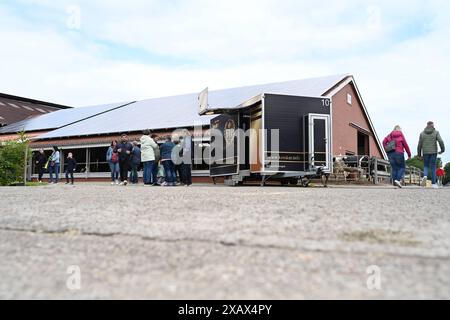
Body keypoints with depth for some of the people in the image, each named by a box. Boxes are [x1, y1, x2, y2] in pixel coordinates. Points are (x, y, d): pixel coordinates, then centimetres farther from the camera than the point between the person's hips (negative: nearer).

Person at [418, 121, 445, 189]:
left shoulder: (422, 133, 6)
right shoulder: (436, 132, 2)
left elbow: (419, 145, 3)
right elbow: (440, 141, -11)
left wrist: (419, 154, 10)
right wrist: (442, 150, 1)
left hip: (425, 153, 1)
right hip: (433, 152, -1)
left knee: (426, 166, 13)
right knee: (433, 167, 5)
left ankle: (425, 176, -18)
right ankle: (433, 183, 3)